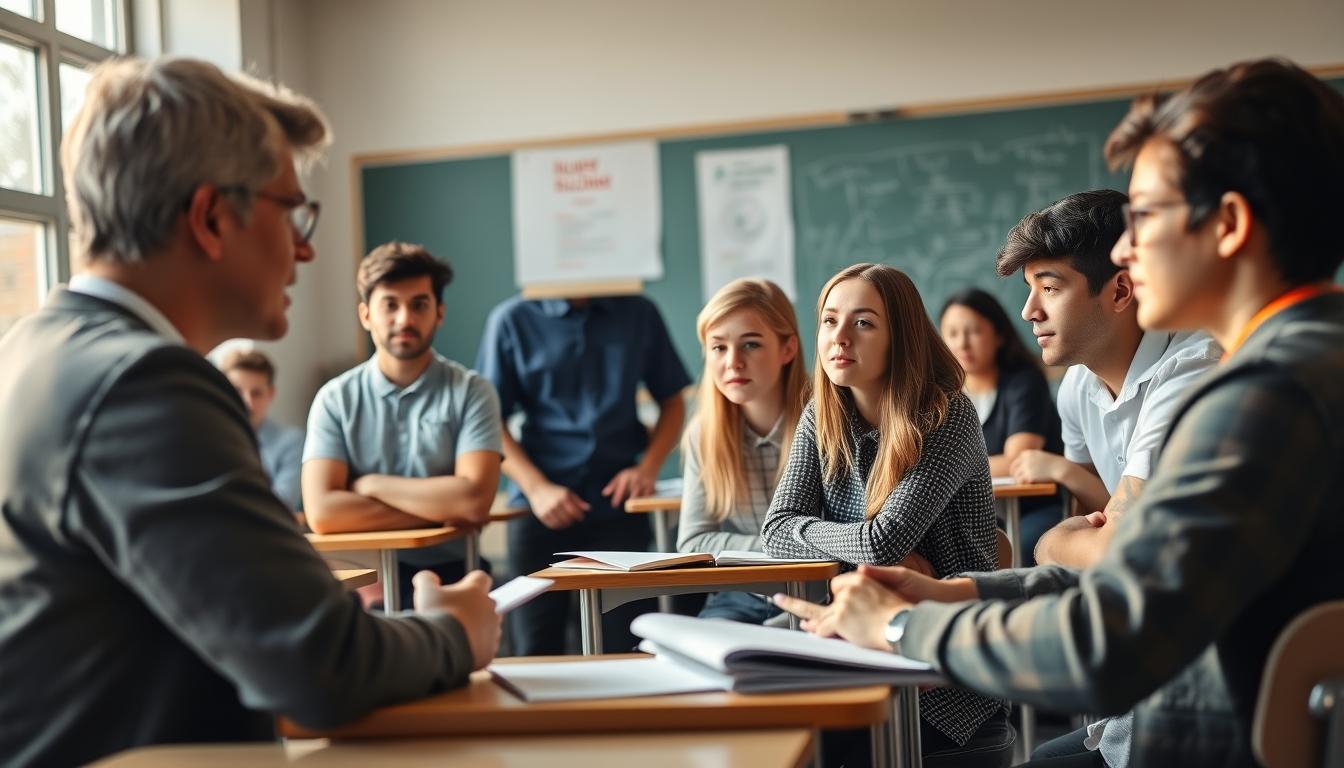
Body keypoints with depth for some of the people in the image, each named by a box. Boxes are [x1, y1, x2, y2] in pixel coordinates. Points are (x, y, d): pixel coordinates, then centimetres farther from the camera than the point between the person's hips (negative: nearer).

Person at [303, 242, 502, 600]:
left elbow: (474, 501, -14)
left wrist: (371, 485, -7)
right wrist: (440, 510, -12)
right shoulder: (335, 398, 1)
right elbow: (322, 512, -11)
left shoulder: (471, 391, -2)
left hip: (451, 575, 0)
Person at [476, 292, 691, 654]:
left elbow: (672, 402, 14)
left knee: (625, 648, -1)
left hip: (618, 505, 1)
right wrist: (536, 488, -10)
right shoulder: (511, 319, 1)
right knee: (537, 652, 1)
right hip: (540, 509, -1)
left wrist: (648, 467, -2)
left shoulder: (639, 314, 7)